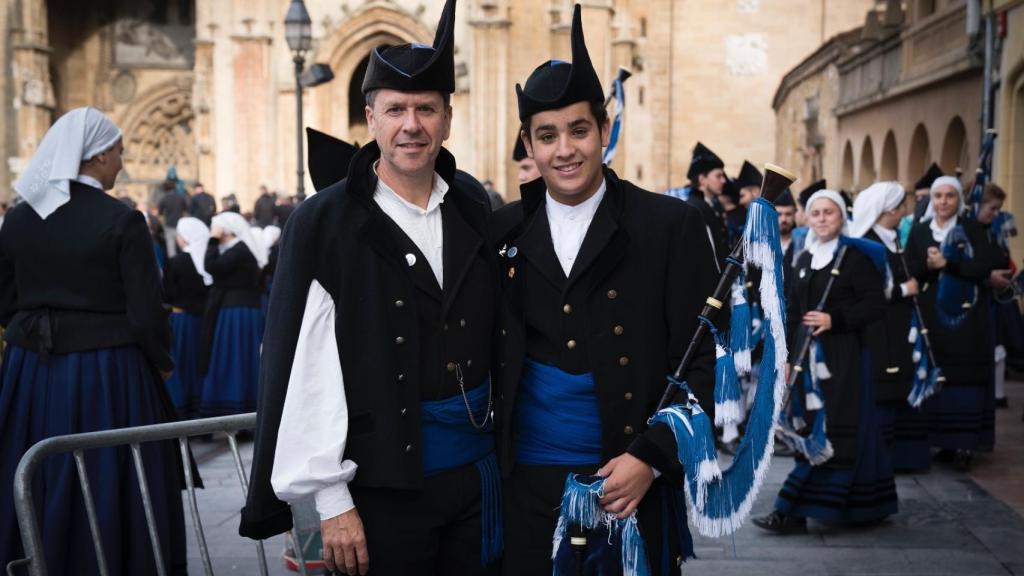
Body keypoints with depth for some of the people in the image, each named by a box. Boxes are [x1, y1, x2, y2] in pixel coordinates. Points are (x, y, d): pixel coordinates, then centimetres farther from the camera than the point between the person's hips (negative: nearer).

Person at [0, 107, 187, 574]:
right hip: (108, 373, -5)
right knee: (108, 492, 6)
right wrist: (163, 363, 4)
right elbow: (145, 313, -13)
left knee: (38, 496, 15)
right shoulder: (122, 221, -13)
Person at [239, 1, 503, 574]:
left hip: (477, 477, 4)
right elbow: (303, 373, -10)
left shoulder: (475, 210, 4)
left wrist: (502, 439, 12)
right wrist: (331, 502, -11)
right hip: (380, 484, -4)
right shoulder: (324, 222, -9)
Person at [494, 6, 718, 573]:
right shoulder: (503, 232, 4)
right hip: (525, 484, 2)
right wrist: (489, 461, 0)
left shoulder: (672, 226, -5)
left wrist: (651, 458, -13)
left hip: (630, 483, -2)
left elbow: (706, 359, -5)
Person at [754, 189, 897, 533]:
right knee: (811, 433, 5)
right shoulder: (805, 260, 14)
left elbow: (876, 306, -8)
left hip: (843, 359, -6)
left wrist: (834, 320, -19)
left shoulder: (855, 256, -3)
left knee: (832, 433, -8)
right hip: (809, 357, 6)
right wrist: (788, 359, 11)